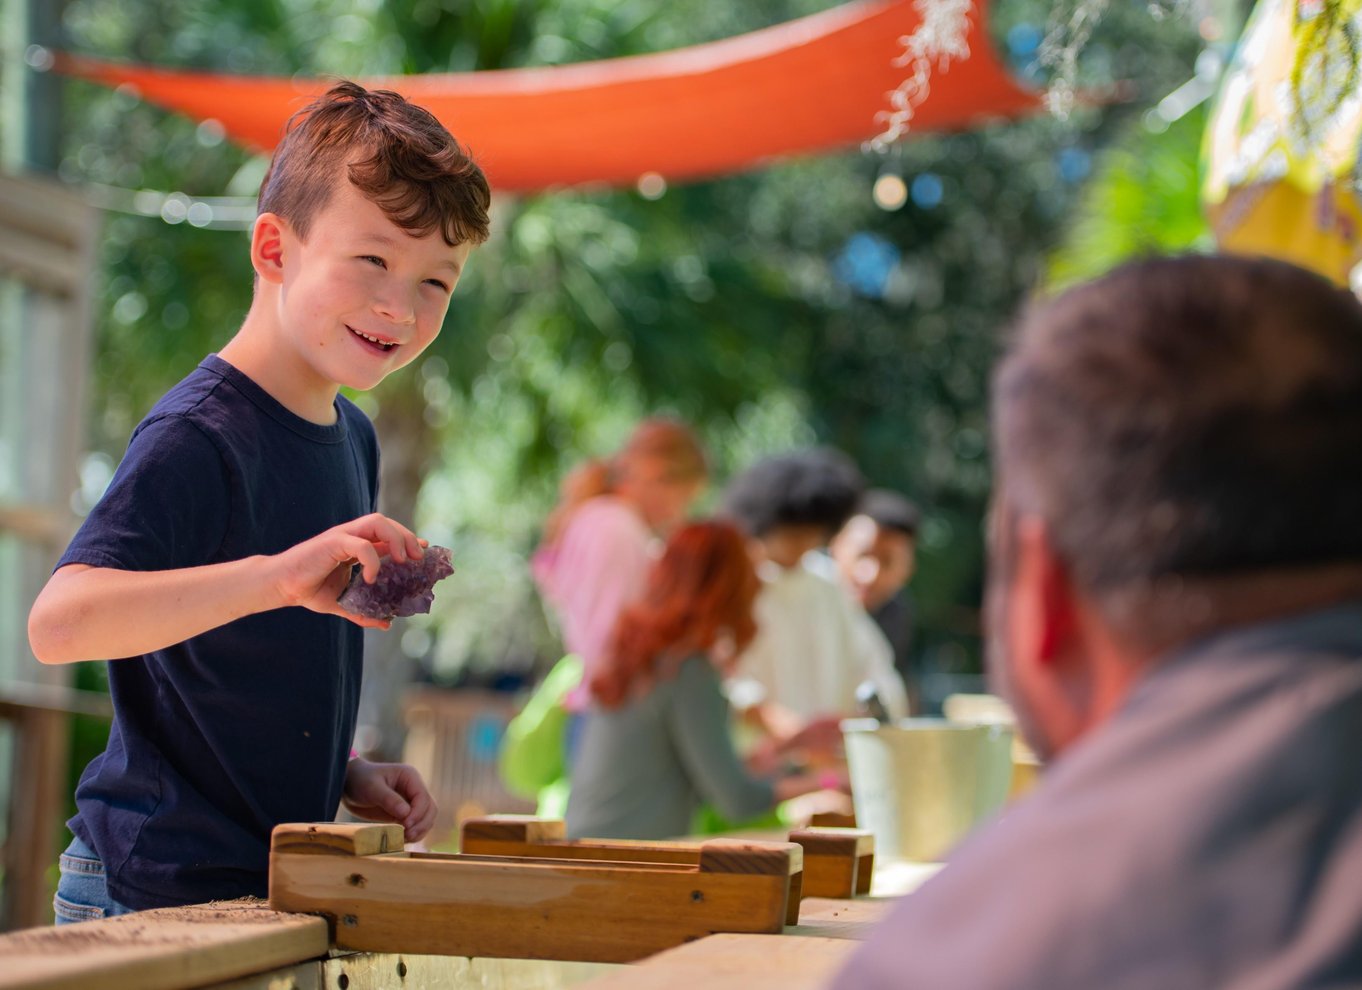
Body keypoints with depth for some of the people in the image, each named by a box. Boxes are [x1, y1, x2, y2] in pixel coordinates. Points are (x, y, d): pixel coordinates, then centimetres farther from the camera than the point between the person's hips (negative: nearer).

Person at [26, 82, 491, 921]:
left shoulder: (353, 437, 10)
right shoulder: (198, 438, -17)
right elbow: (59, 621, -32)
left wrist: (347, 776, 7)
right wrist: (279, 574, -41)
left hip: (279, 883, 8)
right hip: (161, 897, -8)